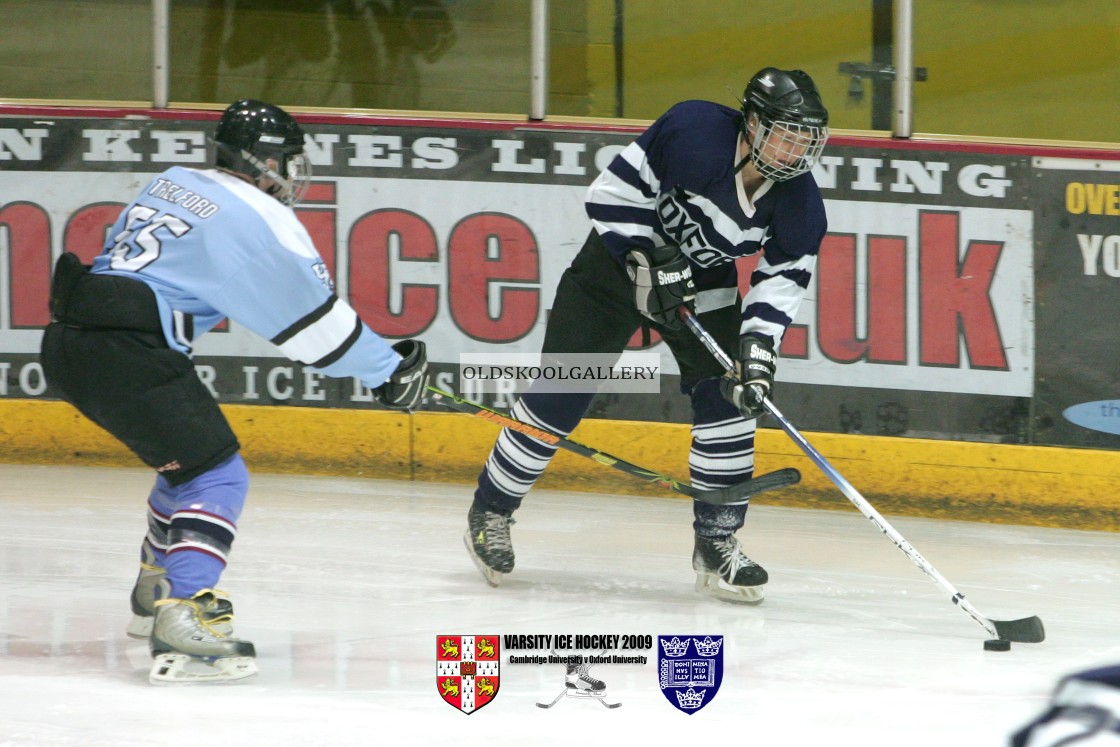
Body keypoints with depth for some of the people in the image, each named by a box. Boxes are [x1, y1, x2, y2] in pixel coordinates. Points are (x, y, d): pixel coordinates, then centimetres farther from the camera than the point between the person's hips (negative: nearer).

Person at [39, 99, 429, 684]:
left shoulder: (171, 184, 20)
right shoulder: (259, 219, -5)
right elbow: (315, 318, -2)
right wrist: (388, 369, 7)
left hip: (68, 339, 9)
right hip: (125, 352, -9)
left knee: (190, 457, 24)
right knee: (215, 476, -6)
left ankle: (155, 594, 34)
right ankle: (182, 618, -21)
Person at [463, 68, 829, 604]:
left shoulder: (800, 208, -17)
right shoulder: (694, 131, -30)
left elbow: (781, 282, -14)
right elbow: (614, 191, -23)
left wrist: (758, 347, -29)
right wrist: (649, 260, -28)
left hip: (703, 284, 4)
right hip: (619, 258, -3)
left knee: (728, 398, -12)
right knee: (560, 395, -3)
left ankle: (717, 544, -1)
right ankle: (491, 510, 16)